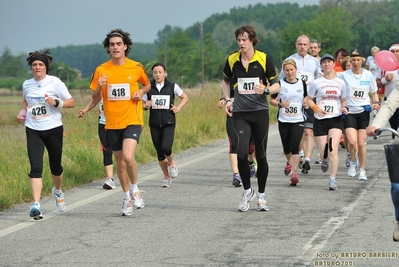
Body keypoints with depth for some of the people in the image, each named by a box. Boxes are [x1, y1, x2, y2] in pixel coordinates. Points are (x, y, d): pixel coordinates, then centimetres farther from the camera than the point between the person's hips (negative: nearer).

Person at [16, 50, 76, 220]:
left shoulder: (55, 82, -5)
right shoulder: (26, 85, 7)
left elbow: (71, 102, -3)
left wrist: (56, 102, -19)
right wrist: (23, 112, 10)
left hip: (53, 129, -2)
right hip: (33, 131, 2)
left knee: (55, 166, 12)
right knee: (35, 167, -14)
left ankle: (58, 191, 45)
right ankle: (36, 205, -21)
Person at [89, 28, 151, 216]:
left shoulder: (136, 68, -3)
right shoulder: (101, 70, 0)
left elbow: (147, 84, 18)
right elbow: (95, 100, 5)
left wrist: (141, 92, -4)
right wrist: (99, 87, -15)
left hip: (132, 120, -3)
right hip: (112, 123, 3)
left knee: (128, 157, -22)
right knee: (119, 161, 11)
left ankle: (135, 189, 3)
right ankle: (127, 198, 27)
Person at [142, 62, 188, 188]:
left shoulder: (172, 86, 1)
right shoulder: (148, 88, 4)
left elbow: (185, 97, 14)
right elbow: (143, 104, 12)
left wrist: (178, 108, -2)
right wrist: (146, 106, -10)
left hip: (168, 123, -2)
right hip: (154, 124, 2)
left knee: (166, 148, -21)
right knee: (159, 153, 5)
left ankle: (171, 163, 13)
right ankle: (166, 177, 23)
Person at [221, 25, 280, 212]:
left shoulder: (264, 59, -5)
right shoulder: (231, 60, 2)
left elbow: (276, 85, 1)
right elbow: (225, 81, 21)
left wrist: (266, 90, -20)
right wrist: (227, 100, 8)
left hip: (260, 112, -1)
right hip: (240, 114, 1)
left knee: (260, 155, 2)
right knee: (242, 153, -14)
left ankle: (261, 195, 18)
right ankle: (247, 191, 7)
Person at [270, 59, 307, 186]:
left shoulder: (302, 83, 4)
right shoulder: (280, 84, -1)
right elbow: (271, 100, 3)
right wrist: (280, 104, -16)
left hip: (298, 120, -1)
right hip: (283, 120, 1)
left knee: (295, 146, -16)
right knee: (286, 147, 12)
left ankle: (294, 172, -19)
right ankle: (289, 162, 44)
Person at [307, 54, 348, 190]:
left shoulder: (340, 83, 7)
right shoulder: (316, 83, 2)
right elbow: (309, 99, 7)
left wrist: (344, 108, -4)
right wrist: (316, 108, -12)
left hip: (336, 119, 0)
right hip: (320, 120, 0)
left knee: (333, 150, -17)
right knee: (323, 153, 3)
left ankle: (332, 179, -13)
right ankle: (325, 161, 42)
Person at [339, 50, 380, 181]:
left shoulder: (368, 75, 3)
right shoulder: (344, 75, -2)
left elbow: (374, 92, 15)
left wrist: (376, 103, -5)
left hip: (363, 112, 1)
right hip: (349, 112, -1)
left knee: (361, 143, 1)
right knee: (352, 141, -18)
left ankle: (362, 170, 17)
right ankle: (353, 162, 12)